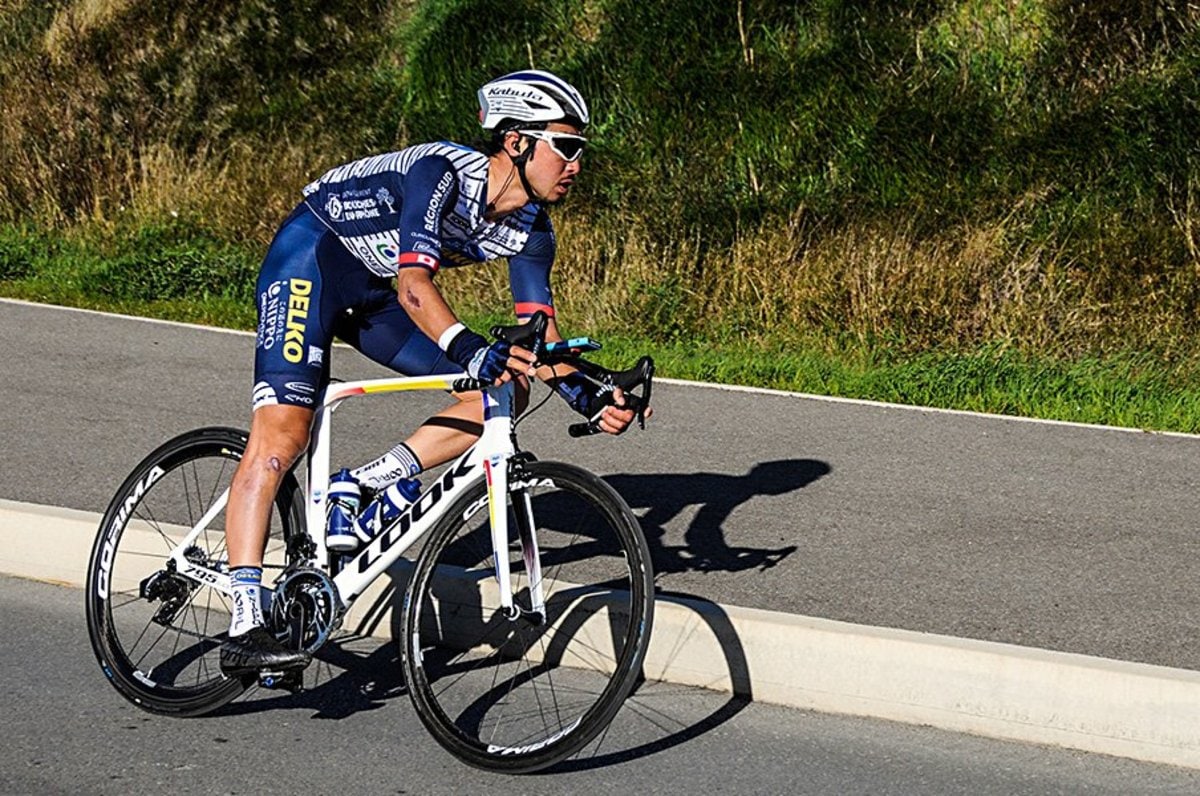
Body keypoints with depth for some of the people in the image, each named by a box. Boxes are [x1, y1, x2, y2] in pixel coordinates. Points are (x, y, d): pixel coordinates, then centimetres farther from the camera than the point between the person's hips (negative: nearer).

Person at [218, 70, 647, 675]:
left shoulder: (530, 233, -6)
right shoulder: (442, 173, -28)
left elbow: (540, 341, -7)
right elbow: (414, 286, -39)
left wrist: (589, 397, -25)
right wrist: (473, 352, -55)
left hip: (374, 295, 8)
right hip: (312, 254, -8)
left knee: (506, 390, -5)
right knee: (282, 433, -22)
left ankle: (369, 487, -2)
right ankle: (245, 627, -26)